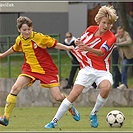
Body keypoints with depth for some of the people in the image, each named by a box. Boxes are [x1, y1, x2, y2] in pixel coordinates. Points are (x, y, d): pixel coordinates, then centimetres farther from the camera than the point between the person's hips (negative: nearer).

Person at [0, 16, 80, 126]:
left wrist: (67, 48, -24)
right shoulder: (19, 40, 0)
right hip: (30, 69, 4)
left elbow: (55, 44, -9)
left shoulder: (39, 37, -16)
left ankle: (71, 109, 29)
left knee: (58, 97, -7)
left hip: (47, 70, -4)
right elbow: (14, 49, 23)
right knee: (15, 88, -18)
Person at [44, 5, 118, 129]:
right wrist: (78, 43, -2)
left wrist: (88, 48, -47)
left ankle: (94, 114, -8)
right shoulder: (91, 29, 1)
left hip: (102, 70, -2)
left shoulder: (111, 38, -12)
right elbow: (80, 41, 21)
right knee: (74, 94, -13)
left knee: (106, 87, -34)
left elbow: (101, 52, -30)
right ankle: (54, 121, -4)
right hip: (87, 68, 2)